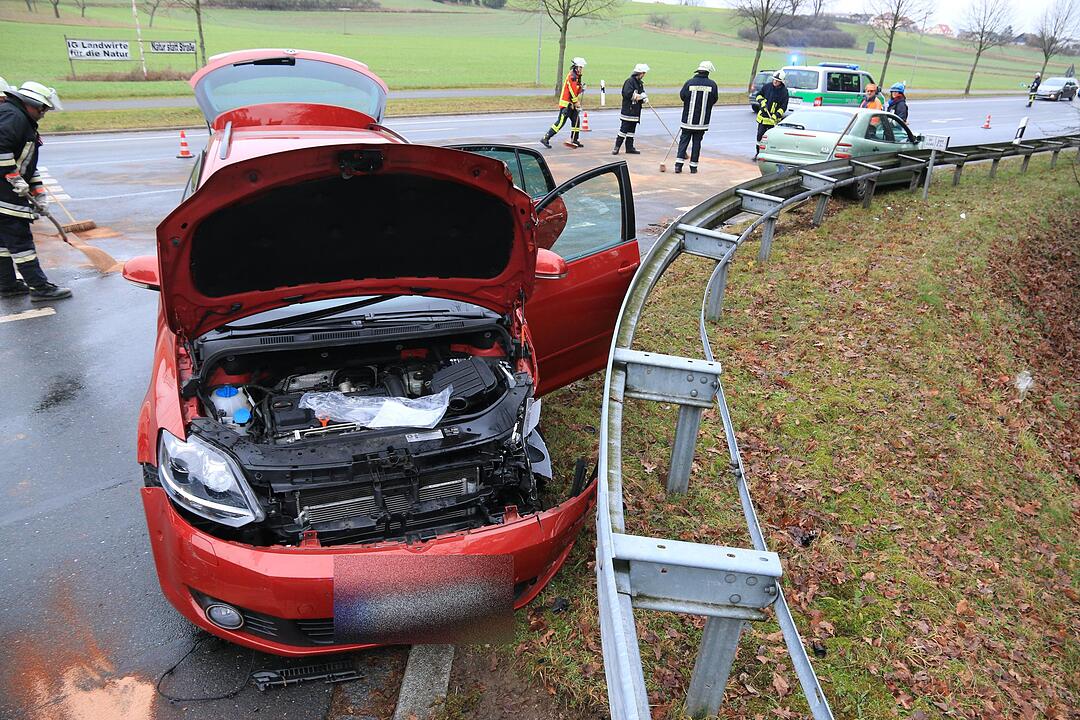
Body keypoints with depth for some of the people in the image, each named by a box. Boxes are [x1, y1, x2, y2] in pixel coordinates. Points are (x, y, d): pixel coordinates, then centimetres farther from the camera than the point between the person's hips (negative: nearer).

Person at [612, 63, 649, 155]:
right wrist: (640, 96, -17)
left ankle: (630, 147, 16)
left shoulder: (640, 83, 15)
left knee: (631, 130, 11)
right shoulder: (630, 81, -12)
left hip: (635, 112, 8)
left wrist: (644, 99, -5)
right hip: (628, 110, -8)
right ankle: (617, 147, -2)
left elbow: (642, 94, 19)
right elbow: (628, 94, -23)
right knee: (623, 129, -7)